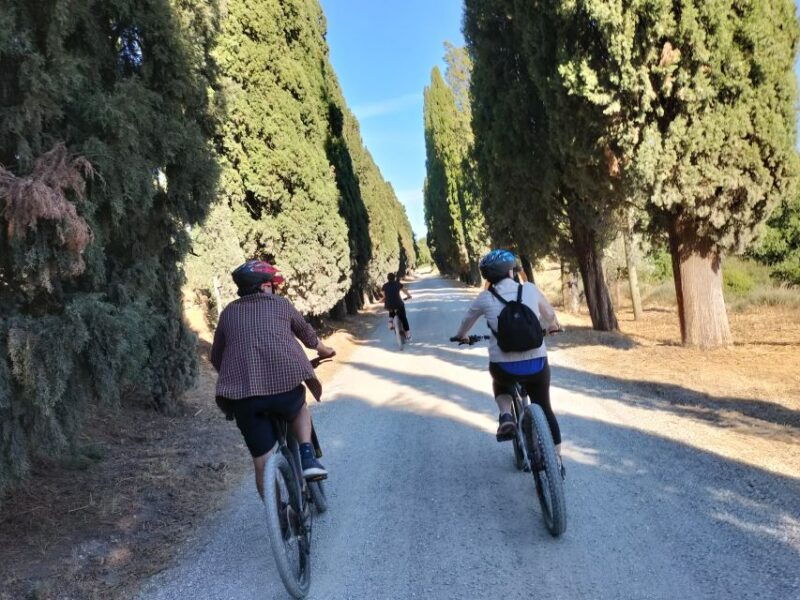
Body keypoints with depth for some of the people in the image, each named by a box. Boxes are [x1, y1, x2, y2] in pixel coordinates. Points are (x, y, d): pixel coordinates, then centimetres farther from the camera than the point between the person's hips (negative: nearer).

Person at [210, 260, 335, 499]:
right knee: (300, 410, 32)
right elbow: (307, 334, 29)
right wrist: (325, 351, 49)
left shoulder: (229, 312, 19)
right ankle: (308, 458, 12)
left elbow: (216, 358, 25)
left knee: (262, 464, 10)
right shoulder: (280, 304, 15)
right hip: (286, 381, -1)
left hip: (243, 393, 1)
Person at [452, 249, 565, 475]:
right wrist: (554, 326, 42)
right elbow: (550, 316, 18)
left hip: (504, 368, 0)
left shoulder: (485, 297, -1)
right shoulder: (530, 289, 0)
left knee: (500, 383, 35)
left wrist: (461, 336, 41)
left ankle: (505, 416, 9)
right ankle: (556, 461, 24)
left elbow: (467, 320, 19)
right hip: (537, 364, 1)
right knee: (545, 409, 23)